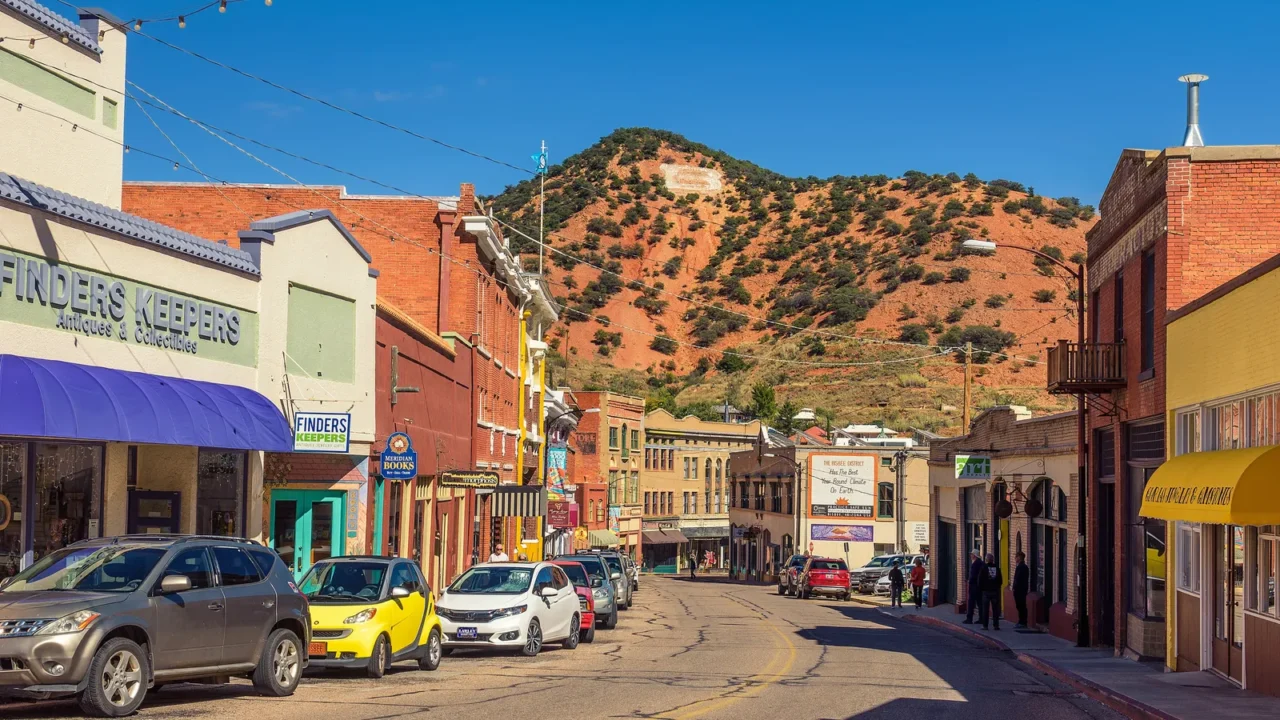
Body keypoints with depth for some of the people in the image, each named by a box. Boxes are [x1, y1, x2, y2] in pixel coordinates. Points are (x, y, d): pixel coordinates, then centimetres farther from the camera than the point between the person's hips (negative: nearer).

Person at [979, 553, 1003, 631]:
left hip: (986, 591, -3)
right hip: (995, 591, 3)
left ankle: (985, 625, -1)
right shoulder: (997, 568, 1)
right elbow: (1000, 580, 6)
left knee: (985, 609, 1)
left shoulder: (984, 567, -7)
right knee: (995, 609, 7)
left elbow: (981, 580, -6)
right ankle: (996, 625, 5)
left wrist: (980, 589, 5)